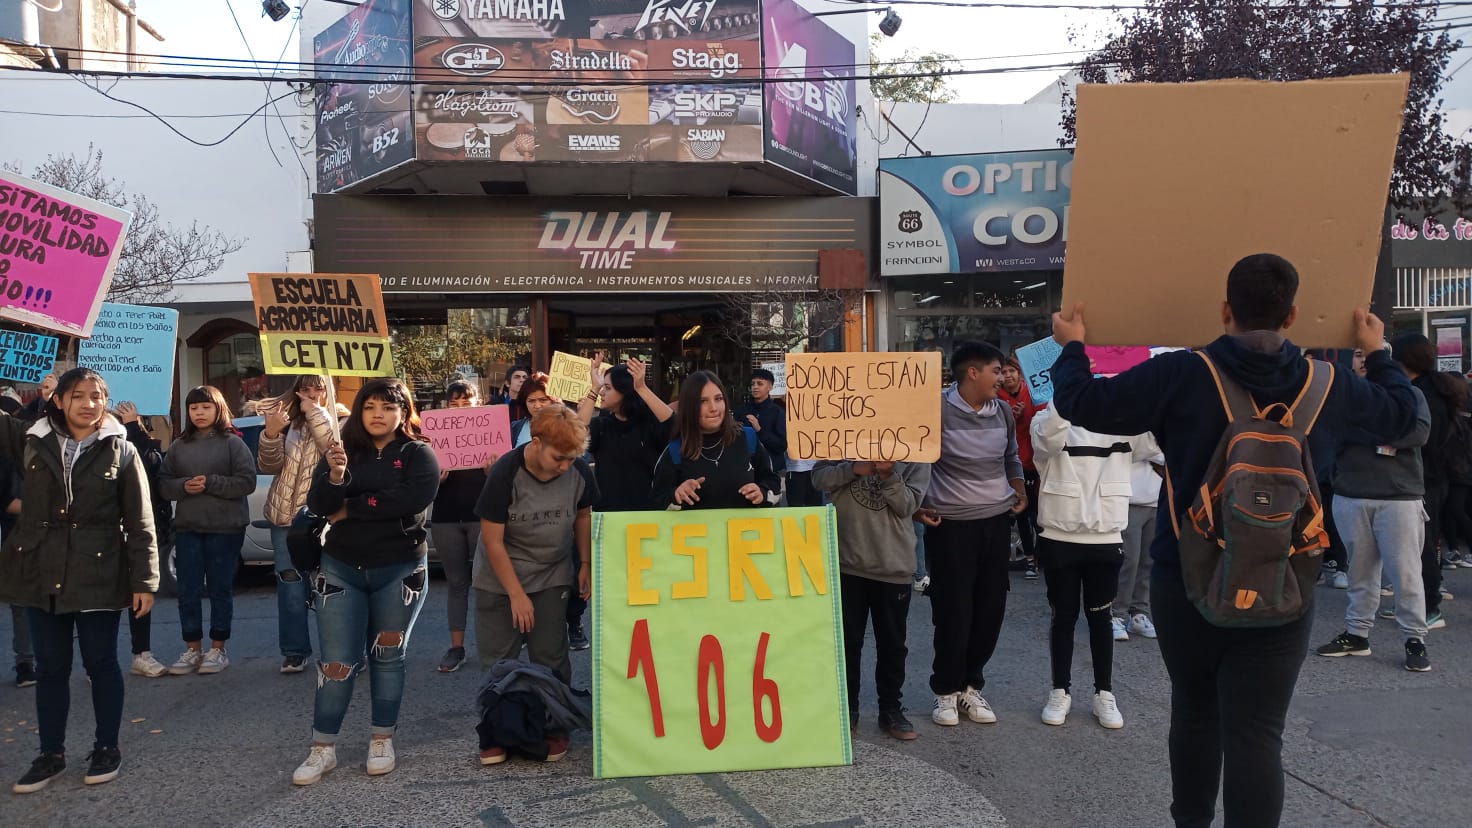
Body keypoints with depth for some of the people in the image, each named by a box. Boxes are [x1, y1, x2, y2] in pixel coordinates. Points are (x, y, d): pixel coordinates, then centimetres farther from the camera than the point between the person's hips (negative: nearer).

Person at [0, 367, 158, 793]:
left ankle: (106, 747, 21)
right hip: (41, 573, 3)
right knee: (50, 667, 11)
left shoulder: (120, 450, -4)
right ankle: (51, 754, 24)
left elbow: (140, 522, -4)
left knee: (100, 663, 7)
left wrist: (144, 579, -8)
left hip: (99, 574, -3)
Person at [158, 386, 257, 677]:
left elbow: (247, 481, -9)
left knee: (220, 589, 5)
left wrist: (210, 483, -16)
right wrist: (184, 486, -11)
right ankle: (193, 648, 18)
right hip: (187, 528, 4)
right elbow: (164, 483, 9)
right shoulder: (179, 446, 10)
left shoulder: (233, 443, -2)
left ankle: (218, 649, 15)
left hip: (225, 528, -4)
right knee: (188, 590, 6)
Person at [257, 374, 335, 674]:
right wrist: (271, 433, -16)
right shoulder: (286, 422, 11)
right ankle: (294, 651, 10)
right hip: (286, 515, 3)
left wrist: (315, 412, -14)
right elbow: (268, 466, 1)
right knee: (291, 585, 3)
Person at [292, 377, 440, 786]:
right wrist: (336, 476, -28)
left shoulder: (419, 454, -3)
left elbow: (413, 500, -21)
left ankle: (382, 740, 21)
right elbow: (318, 504, -7)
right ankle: (323, 748, 10)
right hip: (341, 568, 2)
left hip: (400, 571, -1)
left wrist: (351, 509, -12)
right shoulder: (342, 451, 6)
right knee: (336, 661, 0)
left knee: (387, 657, 9)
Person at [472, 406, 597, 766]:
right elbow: (492, 539, -17)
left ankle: (556, 730, 17)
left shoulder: (579, 471, -12)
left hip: (552, 578, 2)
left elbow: (583, 515, 8)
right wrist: (516, 594, -17)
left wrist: (586, 565, 3)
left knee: (551, 659, 3)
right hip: (499, 581, -2)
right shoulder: (505, 473, -22)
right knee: (497, 661, 3)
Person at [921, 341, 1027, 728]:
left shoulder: (1003, 411, 6)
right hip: (949, 525, -5)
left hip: (997, 522, 6)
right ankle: (946, 689, 16)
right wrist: (917, 505, -8)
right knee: (953, 611, -1)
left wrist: (1020, 491, 8)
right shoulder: (935, 410, -13)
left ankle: (971, 685, 24)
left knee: (990, 609, 9)